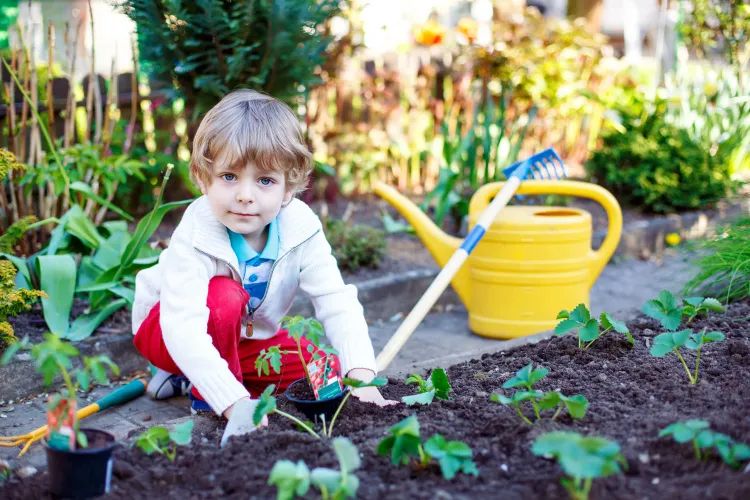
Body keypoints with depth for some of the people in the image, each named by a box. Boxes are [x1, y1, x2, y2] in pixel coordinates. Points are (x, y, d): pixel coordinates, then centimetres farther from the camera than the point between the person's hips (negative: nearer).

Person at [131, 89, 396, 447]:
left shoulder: (301, 229, -22)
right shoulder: (194, 237, -35)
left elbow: (338, 304, -24)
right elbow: (183, 328, -45)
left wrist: (360, 374, -39)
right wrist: (235, 402, -55)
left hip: (246, 337, 6)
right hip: (164, 329, -5)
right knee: (224, 295, -36)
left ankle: (190, 377, -1)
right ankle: (205, 396, -14)